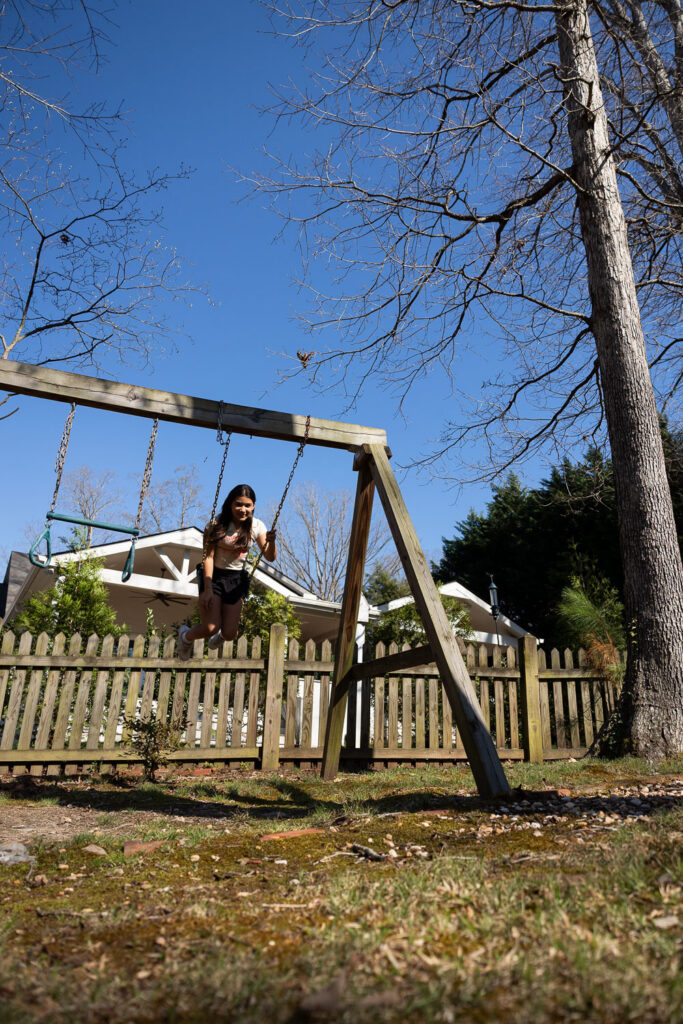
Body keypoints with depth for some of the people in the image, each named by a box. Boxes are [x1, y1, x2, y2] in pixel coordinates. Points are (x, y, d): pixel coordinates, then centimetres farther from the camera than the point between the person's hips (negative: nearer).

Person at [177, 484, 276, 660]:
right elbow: (208, 557, -14)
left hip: (237, 579, 3)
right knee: (210, 628, -14)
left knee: (230, 634, 0)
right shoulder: (217, 525, -14)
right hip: (214, 575, -3)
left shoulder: (257, 527, -6)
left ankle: (221, 636, 41)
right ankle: (186, 636, 23)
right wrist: (207, 589, -19)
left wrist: (271, 541, -30)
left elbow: (270, 557, -8)